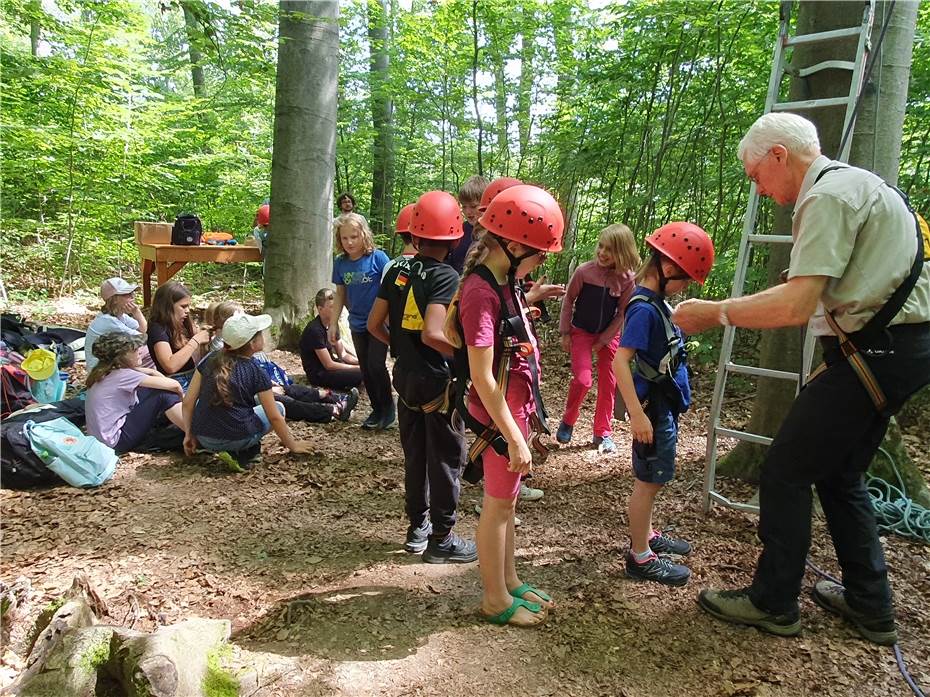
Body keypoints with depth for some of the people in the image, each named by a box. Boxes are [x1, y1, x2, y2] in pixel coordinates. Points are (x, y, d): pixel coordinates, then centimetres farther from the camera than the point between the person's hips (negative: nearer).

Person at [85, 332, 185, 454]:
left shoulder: (106, 372, 6)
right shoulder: (122, 375, -19)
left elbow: (152, 373, 12)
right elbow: (173, 385, -18)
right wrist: (182, 395, 2)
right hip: (116, 441, -9)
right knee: (164, 395, -14)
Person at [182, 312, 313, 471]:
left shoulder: (210, 360, 3)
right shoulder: (257, 373, -8)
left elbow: (188, 401, 3)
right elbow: (274, 417, -3)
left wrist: (189, 434, 14)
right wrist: (293, 445, 10)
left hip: (203, 439, 4)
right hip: (237, 438, -4)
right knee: (279, 408, 18)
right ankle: (245, 453, 1)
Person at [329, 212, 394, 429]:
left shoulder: (378, 257, -14)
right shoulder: (341, 263, 0)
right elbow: (340, 295, 8)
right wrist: (333, 324, 5)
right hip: (357, 324, 5)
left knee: (376, 366, -8)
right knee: (366, 370, 11)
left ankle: (388, 408, 13)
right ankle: (377, 409, 27)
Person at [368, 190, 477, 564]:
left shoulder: (398, 269, 2)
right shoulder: (445, 276, -17)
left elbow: (374, 324, 4)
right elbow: (432, 333, -29)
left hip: (405, 378, 7)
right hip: (437, 380, -6)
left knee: (415, 454, 18)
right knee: (446, 459, 7)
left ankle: (417, 527, 31)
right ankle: (441, 539, 17)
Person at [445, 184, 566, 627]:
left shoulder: (503, 282, 4)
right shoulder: (482, 293, -23)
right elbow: (483, 377, -25)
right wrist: (515, 437, -23)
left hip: (517, 407, 9)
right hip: (502, 414, -9)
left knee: (505, 501, 20)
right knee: (498, 504, 7)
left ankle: (509, 581, 38)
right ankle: (496, 601, 25)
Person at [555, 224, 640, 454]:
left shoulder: (627, 279, -14)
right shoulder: (584, 271, -17)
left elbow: (622, 313, -6)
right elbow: (568, 300, -5)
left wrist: (603, 341, -6)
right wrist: (565, 333, -3)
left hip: (609, 336, 2)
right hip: (581, 332, -2)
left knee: (608, 384, 6)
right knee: (582, 380, -13)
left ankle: (603, 433, 21)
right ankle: (567, 421, 13)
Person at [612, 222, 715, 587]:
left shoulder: (656, 301, 6)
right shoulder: (645, 308, -22)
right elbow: (620, 361, -28)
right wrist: (637, 414, -29)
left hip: (665, 404, 9)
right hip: (653, 406, -9)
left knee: (652, 478, 21)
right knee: (649, 480, 2)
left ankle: (646, 535, 38)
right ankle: (640, 557, 15)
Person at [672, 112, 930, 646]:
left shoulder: (828, 196, -15)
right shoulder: (854, 183, 19)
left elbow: (796, 306, -24)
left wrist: (716, 313, -15)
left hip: (877, 352, -10)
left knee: (785, 472, -2)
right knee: (839, 474, 19)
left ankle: (774, 602, 11)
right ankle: (871, 605, 29)